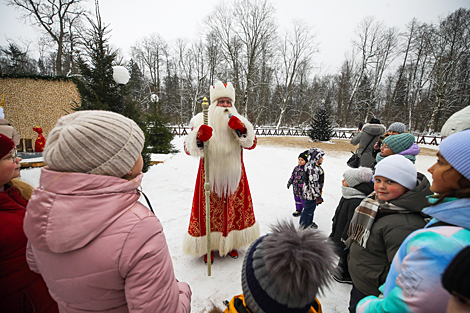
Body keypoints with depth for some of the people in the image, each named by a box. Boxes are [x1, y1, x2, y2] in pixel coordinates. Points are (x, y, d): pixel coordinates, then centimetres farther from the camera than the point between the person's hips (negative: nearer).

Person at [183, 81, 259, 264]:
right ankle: (207, 246, 31)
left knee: (234, 209, 13)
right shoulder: (202, 121, -6)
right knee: (210, 211, 5)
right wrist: (199, 138, -33)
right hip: (210, 176, -3)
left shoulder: (238, 121, 4)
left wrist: (241, 129, -21)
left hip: (233, 176, 3)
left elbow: (251, 144, -3)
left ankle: (230, 243, 38)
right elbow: (189, 149, -11)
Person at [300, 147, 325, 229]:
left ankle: (309, 222, 46)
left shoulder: (315, 166, 7)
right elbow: (313, 183, -28)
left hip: (312, 192, 11)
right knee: (308, 209, 5)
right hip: (311, 194, -11)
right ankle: (304, 225, 23)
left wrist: (318, 194, 26)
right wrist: (318, 196, -22)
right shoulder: (312, 168, -28)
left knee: (312, 208, 26)